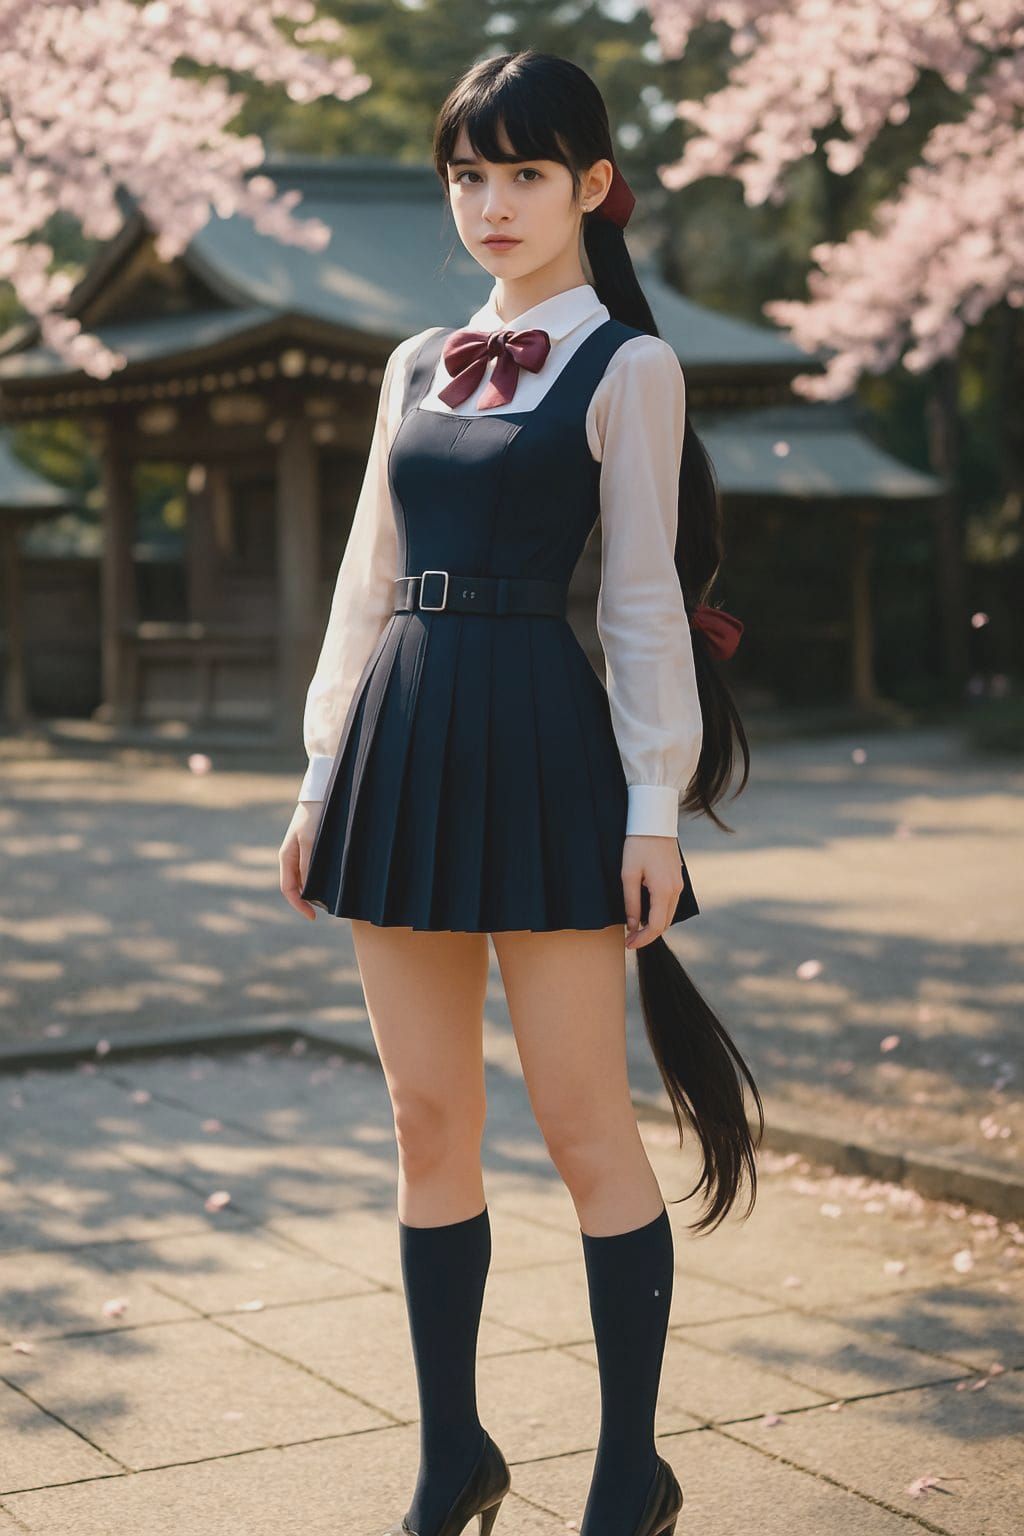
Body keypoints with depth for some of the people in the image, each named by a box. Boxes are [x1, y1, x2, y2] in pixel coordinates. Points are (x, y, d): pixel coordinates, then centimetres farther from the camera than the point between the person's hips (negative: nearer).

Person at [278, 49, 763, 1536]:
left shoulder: (626, 367, 0)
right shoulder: (417, 364, 16)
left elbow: (645, 600, -4)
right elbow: (368, 579, 17)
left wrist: (654, 810, -8)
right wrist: (323, 775, 13)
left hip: (541, 747, -5)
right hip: (404, 746, 6)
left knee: (581, 1123, -1)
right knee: (430, 1121, 8)